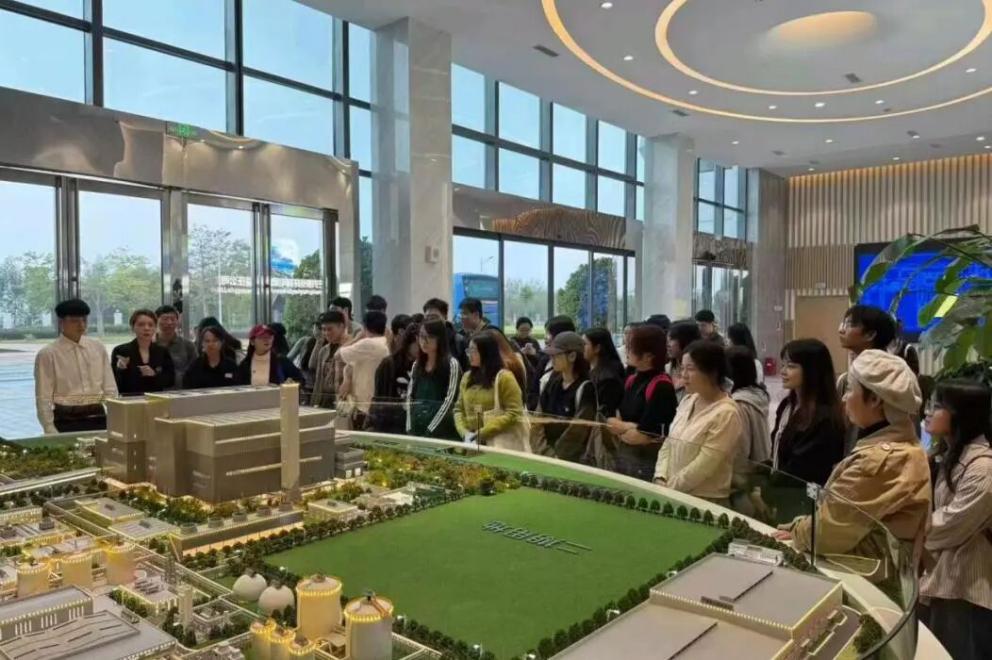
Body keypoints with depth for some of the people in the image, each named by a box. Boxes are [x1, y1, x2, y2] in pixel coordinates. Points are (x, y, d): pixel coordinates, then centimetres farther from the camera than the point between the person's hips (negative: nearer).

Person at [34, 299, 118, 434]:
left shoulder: (98, 348, 6)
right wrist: (52, 433, -11)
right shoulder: (47, 354, -4)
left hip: (98, 418, 3)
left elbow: (110, 389, 7)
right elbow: (43, 399, -5)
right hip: (66, 421, -3)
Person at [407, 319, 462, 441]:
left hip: (441, 432, -5)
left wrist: (430, 431, -15)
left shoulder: (451, 364, -5)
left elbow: (449, 401, -12)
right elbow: (410, 398, 10)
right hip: (417, 429, 5)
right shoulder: (417, 365, 12)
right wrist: (410, 429, -1)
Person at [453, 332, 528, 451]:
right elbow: (459, 409, 13)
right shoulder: (467, 377, 12)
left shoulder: (504, 377, -7)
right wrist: (464, 432, -5)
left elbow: (513, 414, -12)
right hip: (472, 442, 5)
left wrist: (483, 433, -16)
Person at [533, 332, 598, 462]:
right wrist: (546, 454, -6)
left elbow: (576, 433, -12)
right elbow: (538, 423, 4)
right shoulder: (551, 385, 8)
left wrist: (555, 458, -10)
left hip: (571, 461, -5)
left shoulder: (586, 389, -10)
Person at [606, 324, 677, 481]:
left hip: (647, 462, -7)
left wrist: (623, 428, -2)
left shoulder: (661, 387, -17)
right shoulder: (631, 381, 7)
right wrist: (631, 428, -12)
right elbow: (614, 420, 6)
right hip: (623, 457, 8)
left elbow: (647, 435, -18)